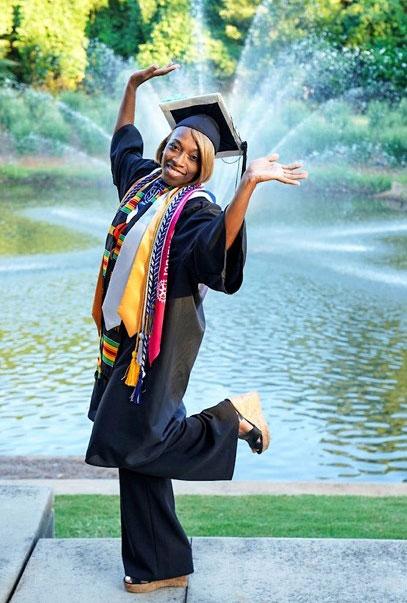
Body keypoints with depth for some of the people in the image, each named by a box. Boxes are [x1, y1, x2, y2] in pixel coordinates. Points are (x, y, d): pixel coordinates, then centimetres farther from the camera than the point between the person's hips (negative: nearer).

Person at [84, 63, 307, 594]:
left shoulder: (196, 207, -13)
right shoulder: (144, 178, 9)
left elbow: (217, 243, -36)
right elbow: (124, 139, 30)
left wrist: (249, 183, -45)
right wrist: (134, 85, 27)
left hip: (161, 338, -8)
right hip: (126, 333, 8)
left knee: (130, 440, -11)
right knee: (137, 447, 9)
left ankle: (232, 418, 9)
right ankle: (161, 567, 20)